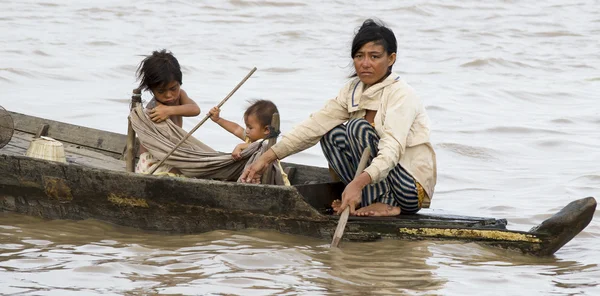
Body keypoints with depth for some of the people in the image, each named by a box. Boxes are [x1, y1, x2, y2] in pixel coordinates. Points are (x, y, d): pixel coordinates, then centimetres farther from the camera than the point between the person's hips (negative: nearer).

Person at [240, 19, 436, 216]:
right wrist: (267, 158, -11)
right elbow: (316, 125, -2)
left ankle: (386, 204, -17)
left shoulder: (402, 94, -19)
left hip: (412, 188, -7)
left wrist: (358, 182, -50)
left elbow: (392, 148, -34)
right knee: (332, 135, -2)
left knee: (358, 127, -21)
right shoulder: (354, 89, 4)